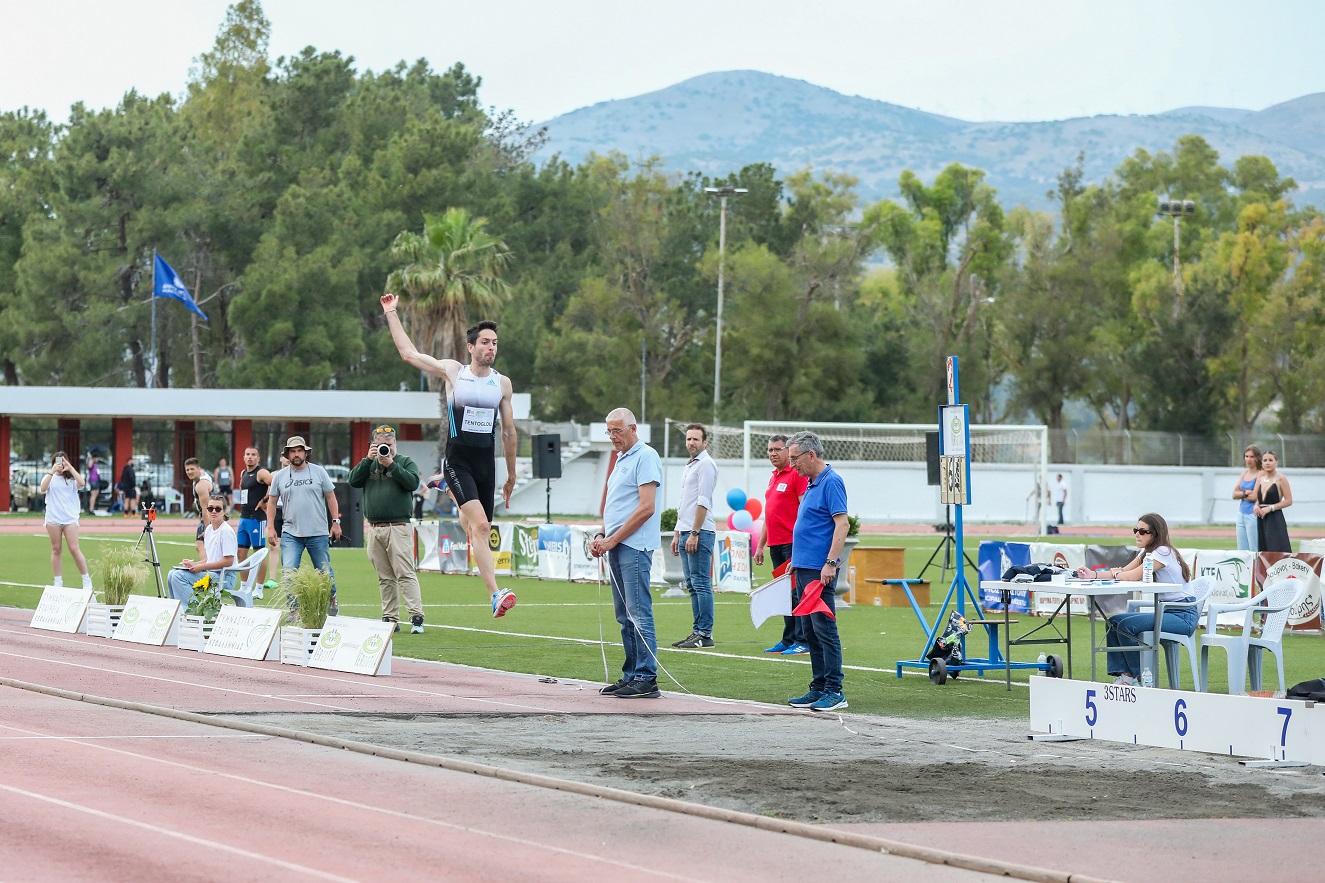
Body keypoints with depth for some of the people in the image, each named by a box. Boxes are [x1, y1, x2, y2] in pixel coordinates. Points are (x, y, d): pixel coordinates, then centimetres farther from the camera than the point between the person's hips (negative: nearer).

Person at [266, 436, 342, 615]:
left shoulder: (318, 472, 2)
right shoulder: (280, 476, 6)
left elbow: (330, 497, 5)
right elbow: (272, 502, 11)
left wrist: (336, 522, -1)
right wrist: (270, 527, 3)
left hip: (318, 533, -1)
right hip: (291, 534, 1)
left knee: (325, 572, 6)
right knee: (288, 572, -11)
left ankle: (331, 600, 31)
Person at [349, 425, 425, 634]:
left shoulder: (405, 462, 6)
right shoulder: (369, 464, 17)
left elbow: (413, 483, -10)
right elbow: (353, 481, 3)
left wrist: (391, 465, -15)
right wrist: (368, 459, -5)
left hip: (398, 528, -5)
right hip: (374, 529, 5)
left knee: (405, 574, -12)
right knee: (385, 578, 6)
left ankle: (416, 617, -16)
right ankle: (390, 619, 9)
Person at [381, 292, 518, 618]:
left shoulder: (502, 383, 8)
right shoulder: (452, 371, 1)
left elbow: (508, 431, 15)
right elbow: (408, 353, 8)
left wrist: (511, 475, 18)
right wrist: (391, 314, 10)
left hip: (486, 465, 4)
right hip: (458, 461, -4)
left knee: (480, 528, 7)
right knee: (480, 524, -21)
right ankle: (496, 595, -30)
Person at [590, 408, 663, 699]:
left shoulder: (645, 457, -9)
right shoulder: (621, 460, 21)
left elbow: (646, 508, -17)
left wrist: (612, 540, -15)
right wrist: (601, 537, 10)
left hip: (634, 547, -10)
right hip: (616, 546, 10)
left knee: (639, 614, -11)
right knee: (625, 617, 10)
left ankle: (646, 679, -12)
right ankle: (631, 675, 14)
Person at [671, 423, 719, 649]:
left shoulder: (706, 465, -9)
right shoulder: (689, 467, 22)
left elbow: (703, 502, -16)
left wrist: (694, 534, -20)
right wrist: (677, 534, 22)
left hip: (700, 533, -10)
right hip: (686, 533, 10)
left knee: (701, 584, -10)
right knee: (692, 585, 10)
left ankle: (705, 634, -11)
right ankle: (697, 631, 12)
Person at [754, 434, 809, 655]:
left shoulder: (797, 475, -7)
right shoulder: (773, 477, 20)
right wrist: (760, 546, 24)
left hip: (792, 544, -8)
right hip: (775, 545, 8)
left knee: (797, 593, -8)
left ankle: (803, 641, -8)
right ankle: (788, 640, 12)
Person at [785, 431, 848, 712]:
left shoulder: (831, 482, -12)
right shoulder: (812, 484, 17)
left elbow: (842, 524, -19)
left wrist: (831, 563, -24)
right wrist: (796, 560, 25)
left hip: (820, 571, -10)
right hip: (805, 569, 10)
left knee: (824, 629, -9)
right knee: (811, 632, 10)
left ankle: (834, 691, -8)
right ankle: (819, 688, 14)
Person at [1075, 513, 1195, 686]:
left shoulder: (1163, 552, -15)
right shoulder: (1146, 553, 15)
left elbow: (1133, 576, -21)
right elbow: (1124, 571, 8)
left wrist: (1114, 573, 0)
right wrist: (1094, 574, -6)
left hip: (1183, 615, -10)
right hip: (1165, 611, 10)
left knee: (1126, 625, -23)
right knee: (1114, 622, 1)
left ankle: (1140, 677, -9)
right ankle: (1124, 674, -4)